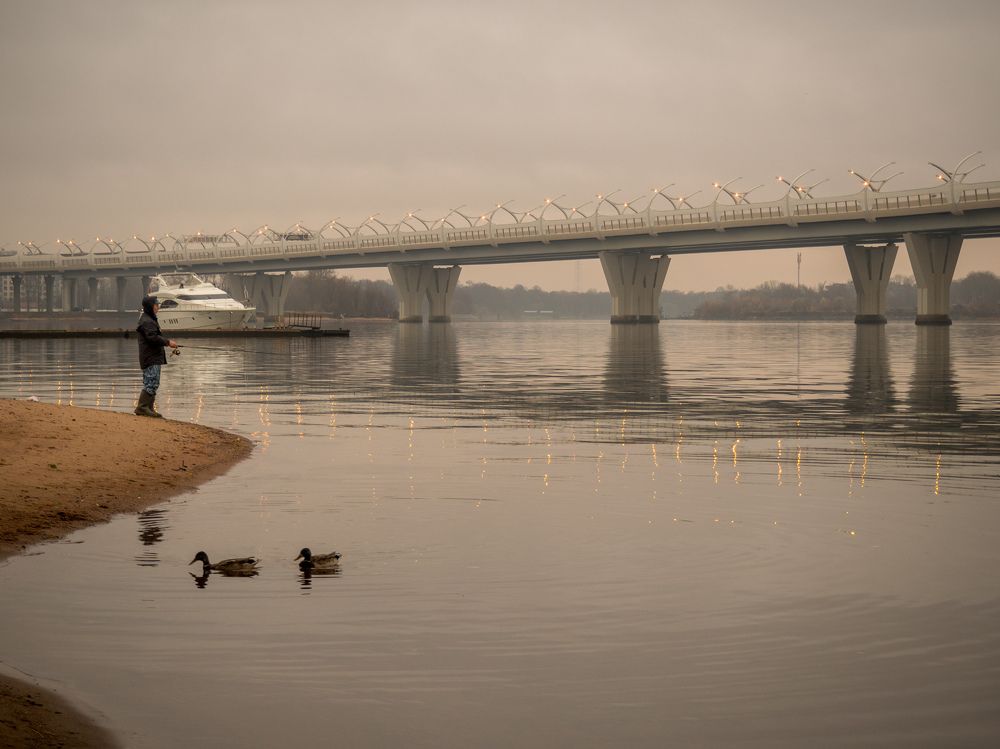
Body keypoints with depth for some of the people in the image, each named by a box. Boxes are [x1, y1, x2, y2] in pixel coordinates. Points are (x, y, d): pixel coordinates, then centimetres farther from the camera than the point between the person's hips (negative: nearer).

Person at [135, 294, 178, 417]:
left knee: (151, 384, 12)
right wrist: (168, 342, -19)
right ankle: (142, 407, -13)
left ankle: (149, 408, 15)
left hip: (154, 358, 11)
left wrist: (167, 342, 17)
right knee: (152, 383, -13)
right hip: (150, 358, -11)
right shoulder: (147, 322, -15)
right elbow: (153, 337, -24)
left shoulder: (150, 320, 21)